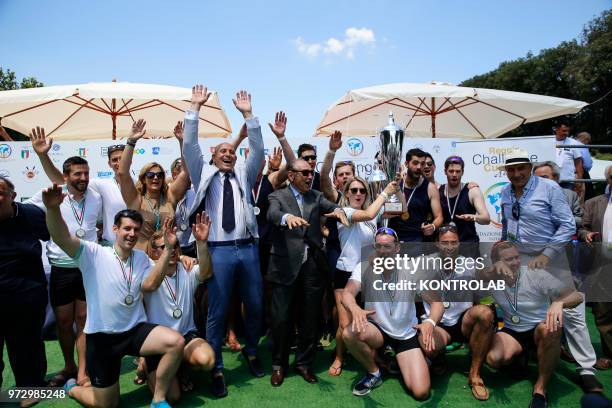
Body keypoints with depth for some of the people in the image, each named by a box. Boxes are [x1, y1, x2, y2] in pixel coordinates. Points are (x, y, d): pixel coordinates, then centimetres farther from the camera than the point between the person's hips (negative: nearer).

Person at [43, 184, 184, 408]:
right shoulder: (94, 253, -7)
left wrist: (168, 249, -23)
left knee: (176, 342, -25)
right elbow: (61, 238, -24)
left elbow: (149, 285, -14)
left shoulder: (142, 257, 4)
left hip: (136, 330, 3)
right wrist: (53, 208, -44)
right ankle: (72, 387, 42)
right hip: (102, 335, -3)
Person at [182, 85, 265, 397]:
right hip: (218, 250, -2)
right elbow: (190, 145, 3)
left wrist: (248, 115, 0)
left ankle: (251, 352, 35)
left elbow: (258, 150, 6)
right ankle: (216, 369, 14)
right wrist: (195, 107, 0)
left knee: (255, 306, 11)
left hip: (248, 248, 3)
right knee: (217, 312, 1)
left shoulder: (244, 175, 18)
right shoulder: (204, 174, 13)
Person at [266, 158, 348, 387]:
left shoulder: (317, 196, 13)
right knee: (280, 317, 2)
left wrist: (337, 210, -30)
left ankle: (304, 363, 28)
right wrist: (288, 217, -40)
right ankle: (279, 365, 22)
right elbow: (272, 214, -18)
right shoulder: (278, 196, 3)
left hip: (311, 265, 3)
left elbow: (330, 206, -5)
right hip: (286, 266, -3)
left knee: (310, 317, 10)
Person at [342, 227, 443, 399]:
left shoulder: (411, 270, -12)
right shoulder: (364, 267, -13)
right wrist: (355, 309, -52)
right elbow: (347, 293, -27)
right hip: (376, 329, 0)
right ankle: (373, 373, -3)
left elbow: (437, 302, -15)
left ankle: (396, 357, 19)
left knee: (421, 392, -14)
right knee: (349, 333, -33)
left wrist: (430, 322, -38)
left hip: (406, 335, 0)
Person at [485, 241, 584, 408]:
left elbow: (577, 296, -18)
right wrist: (494, 269, -37)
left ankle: (541, 388, -22)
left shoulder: (536, 274, -13)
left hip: (539, 328, -1)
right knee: (494, 359, -29)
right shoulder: (492, 278, -8)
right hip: (511, 331, 1)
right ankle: (520, 355, 9)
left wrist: (559, 303, -41)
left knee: (551, 329, -38)